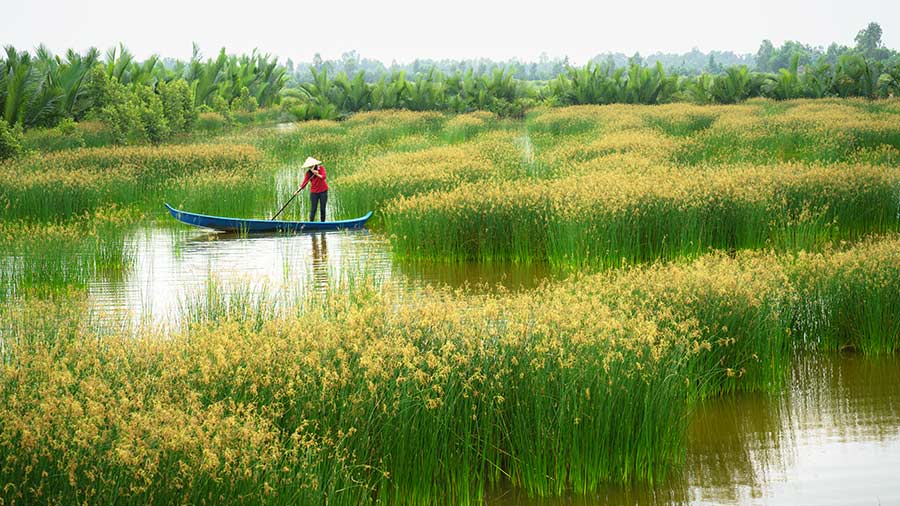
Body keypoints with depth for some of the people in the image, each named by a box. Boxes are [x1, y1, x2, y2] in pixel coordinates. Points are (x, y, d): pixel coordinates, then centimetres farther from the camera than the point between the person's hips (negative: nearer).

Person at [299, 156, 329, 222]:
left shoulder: (321, 168, -4)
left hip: (323, 191, -1)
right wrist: (299, 189, -22)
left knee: (322, 208, 4)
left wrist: (317, 174, -30)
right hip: (314, 192, 1)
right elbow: (304, 182, -9)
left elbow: (323, 177, -19)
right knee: (313, 209, -4)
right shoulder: (308, 173, -2)